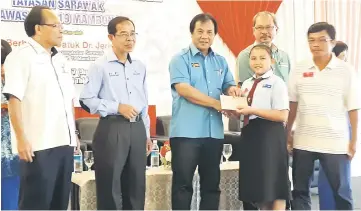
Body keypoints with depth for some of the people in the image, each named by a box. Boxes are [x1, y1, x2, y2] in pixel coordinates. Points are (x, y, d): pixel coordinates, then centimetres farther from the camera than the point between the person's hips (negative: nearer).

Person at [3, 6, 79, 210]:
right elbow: (14, 100, -14)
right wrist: (21, 138, -19)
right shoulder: (22, 57, -7)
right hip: (39, 144, -7)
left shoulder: (60, 59, 16)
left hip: (64, 141, 7)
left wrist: (74, 133, 16)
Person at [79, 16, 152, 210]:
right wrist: (118, 107, -15)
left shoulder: (139, 66, 12)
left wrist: (147, 133, 16)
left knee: (136, 186, 13)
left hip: (137, 129, 6)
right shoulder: (100, 66, -6)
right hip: (112, 129, -5)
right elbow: (86, 100, -9)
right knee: (109, 187, 2)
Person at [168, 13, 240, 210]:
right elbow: (184, 89, -15)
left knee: (212, 183, 12)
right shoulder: (180, 59, -3)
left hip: (214, 132, 5)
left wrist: (232, 89, -10)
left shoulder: (221, 61, 14)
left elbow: (228, 85, 16)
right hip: (186, 132, -5)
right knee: (182, 183, 2)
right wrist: (218, 104, -18)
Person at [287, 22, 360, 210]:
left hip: (336, 143, -2)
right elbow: (292, 105, 8)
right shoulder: (299, 70, 3)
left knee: (341, 192, 8)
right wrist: (287, 133, 7)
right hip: (303, 142, 3)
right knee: (299, 190, 11)